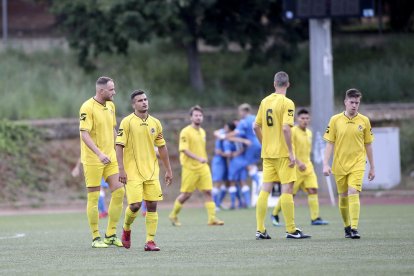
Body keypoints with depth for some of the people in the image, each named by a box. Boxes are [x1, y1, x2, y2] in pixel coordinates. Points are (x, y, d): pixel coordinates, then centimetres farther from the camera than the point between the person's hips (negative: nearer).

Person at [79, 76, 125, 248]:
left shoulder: (110, 105, 10)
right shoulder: (87, 108, -15)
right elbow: (84, 134, -20)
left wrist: (114, 151, 16)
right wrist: (99, 154, -29)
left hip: (110, 158, 7)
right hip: (92, 160, -7)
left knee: (119, 191, 1)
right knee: (94, 197, -2)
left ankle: (111, 235, 10)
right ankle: (96, 238, 6)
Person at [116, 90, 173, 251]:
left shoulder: (155, 123, 10)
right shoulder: (127, 122, -4)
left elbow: (162, 147, 16)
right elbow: (119, 146, -7)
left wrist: (168, 170, 15)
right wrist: (121, 169, -15)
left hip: (151, 171, 4)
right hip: (133, 171, -4)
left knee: (152, 205, -2)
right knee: (135, 204, -11)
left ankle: (150, 241, 1)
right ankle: (126, 229, 19)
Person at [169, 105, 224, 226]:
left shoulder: (202, 132, 13)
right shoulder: (186, 132, -10)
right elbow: (184, 150, -19)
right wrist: (198, 158, -28)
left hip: (203, 167, 6)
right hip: (190, 168, -6)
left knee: (208, 191, -5)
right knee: (186, 194, 1)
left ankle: (212, 218, -7)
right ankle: (173, 215, 20)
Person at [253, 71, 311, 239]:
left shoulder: (265, 101, 8)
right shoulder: (287, 103, -11)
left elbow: (256, 127, 12)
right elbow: (286, 129, -20)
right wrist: (291, 153, -15)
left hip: (267, 153, 6)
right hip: (282, 153, -6)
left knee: (265, 190, 6)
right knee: (287, 189, -2)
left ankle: (260, 230, 6)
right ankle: (291, 230, -1)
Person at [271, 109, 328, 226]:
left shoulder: (309, 133, 12)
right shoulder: (293, 131, -11)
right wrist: (298, 162, -28)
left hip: (308, 166, 6)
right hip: (295, 167, -6)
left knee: (313, 190, -8)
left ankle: (315, 218, -11)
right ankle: (275, 214, 19)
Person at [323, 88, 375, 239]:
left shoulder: (364, 121, 2)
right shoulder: (335, 120, 0)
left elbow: (368, 145, 9)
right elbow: (329, 143, 2)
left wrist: (372, 167, 12)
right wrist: (326, 164, -7)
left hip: (357, 164, -1)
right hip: (339, 164, 1)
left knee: (353, 193, -17)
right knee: (343, 196, 9)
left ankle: (354, 228, -21)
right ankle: (347, 227, 26)